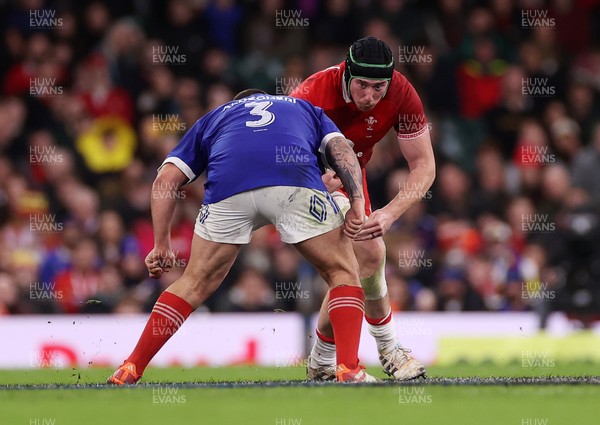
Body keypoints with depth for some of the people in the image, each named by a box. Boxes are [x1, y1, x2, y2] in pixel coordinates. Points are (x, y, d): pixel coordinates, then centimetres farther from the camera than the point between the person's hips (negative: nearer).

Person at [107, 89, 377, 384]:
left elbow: (166, 178, 28)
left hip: (227, 183, 1)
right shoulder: (305, 109, 39)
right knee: (343, 271, 17)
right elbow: (342, 149, 18)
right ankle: (349, 370, 3)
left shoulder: (214, 117, 39)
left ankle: (130, 371, 19)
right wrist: (357, 202, 6)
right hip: (295, 180, -1)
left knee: (195, 284, 19)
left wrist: (161, 245, 31)